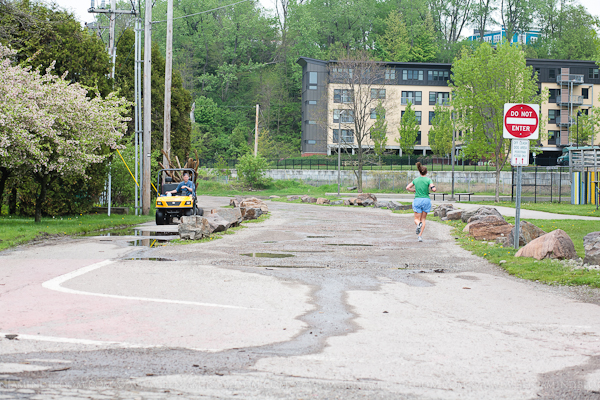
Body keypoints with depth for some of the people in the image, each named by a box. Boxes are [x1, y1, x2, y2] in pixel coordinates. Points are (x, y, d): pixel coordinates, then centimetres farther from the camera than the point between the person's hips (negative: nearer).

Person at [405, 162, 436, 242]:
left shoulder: (416, 180, 5)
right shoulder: (428, 180, -6)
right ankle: (420, 235, 0)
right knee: (423, 219, 12)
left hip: (417, 200, 1)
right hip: (426, 200, -1)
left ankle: (418, 224, -31)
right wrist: (434, 188, 6)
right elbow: (433, 189, -17)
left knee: (417, 219, 7)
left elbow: (407, 188, 7)